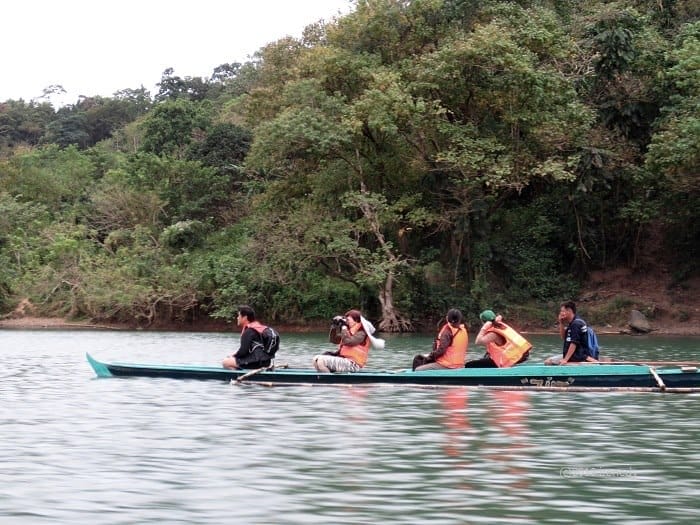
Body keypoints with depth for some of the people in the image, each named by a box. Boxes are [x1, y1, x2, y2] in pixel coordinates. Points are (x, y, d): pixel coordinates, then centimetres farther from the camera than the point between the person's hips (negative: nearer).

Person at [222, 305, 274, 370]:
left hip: (256, 362, -10)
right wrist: (235, 355, 15)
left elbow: (243, 351, -16)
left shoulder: (248, 331, -13)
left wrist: (233, 356, 2)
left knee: (226, 363, -11)